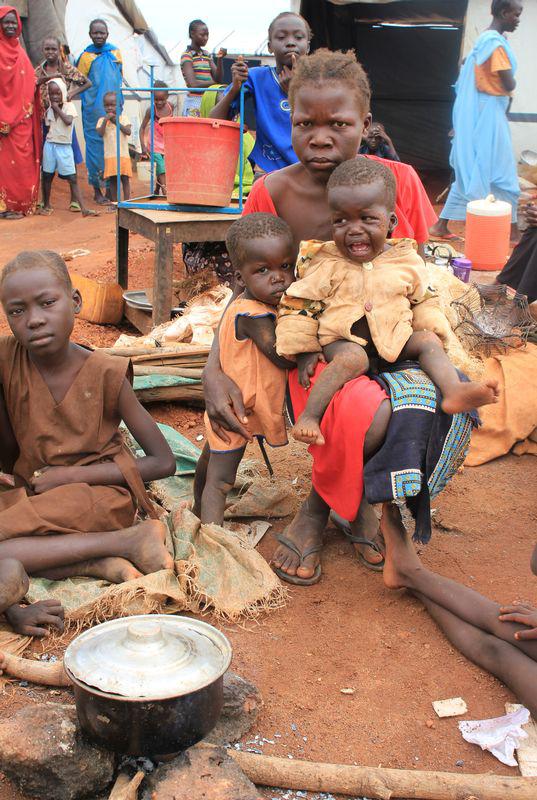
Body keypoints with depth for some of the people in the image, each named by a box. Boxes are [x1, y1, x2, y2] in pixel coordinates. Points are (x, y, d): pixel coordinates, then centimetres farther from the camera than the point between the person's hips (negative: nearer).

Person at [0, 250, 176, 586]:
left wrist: (69, 475, -13)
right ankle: (104, 556, -22)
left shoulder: (106, 374, -14)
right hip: (36, 494, 5)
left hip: (100, 491, -5)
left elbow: (164, 462, -10)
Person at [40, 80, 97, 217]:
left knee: (73, 178, -6)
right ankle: (46, 205, 24)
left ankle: (83, 208, -9)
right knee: (47, 176, 9)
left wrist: (58, 109, -17)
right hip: (50, 145, 3)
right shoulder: (49, 110, 5)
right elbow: (48, 128, 10)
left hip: (65, 147, -3)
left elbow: (68, 121, -22)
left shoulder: (69, 106, -4)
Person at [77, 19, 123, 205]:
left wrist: (119, 103, 15)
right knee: (95, 146, -1)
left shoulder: (115, 52, 9)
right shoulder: (86, 56, 0)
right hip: (94, 110, -3)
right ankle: (97, 190, 8)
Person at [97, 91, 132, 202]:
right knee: (112, 180, 5)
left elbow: (128, 132, -8)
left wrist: (117, 122, -14)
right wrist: (105, 120, -16)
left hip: (123, 155, -1)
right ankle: (114, 203, 12)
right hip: (110, 156, 1)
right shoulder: (102, 120, 6)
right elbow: (100, 133, -8)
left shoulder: (123, 118, 5)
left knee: (125, 179, -1)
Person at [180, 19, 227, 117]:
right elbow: (193, 84, -14)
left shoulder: (207, 55, 17)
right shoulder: (187, 55, -3)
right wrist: (215, 82, -4)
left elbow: (218, 78, 9)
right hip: (195, 101, -6)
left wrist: (220, 59, -6)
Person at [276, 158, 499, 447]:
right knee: (352, 358, -33)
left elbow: (423, 302, 17)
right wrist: (303, 353, -7)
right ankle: (309, 415, -33)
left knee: (428, 341, -16)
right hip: (342, 340, -4)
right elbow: (298, 309, -2)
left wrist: (431, 333, 2)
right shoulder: (325, 265, -5)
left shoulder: (407, 262, 4)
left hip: (394, 339, 4)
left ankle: (453, 390, -30)